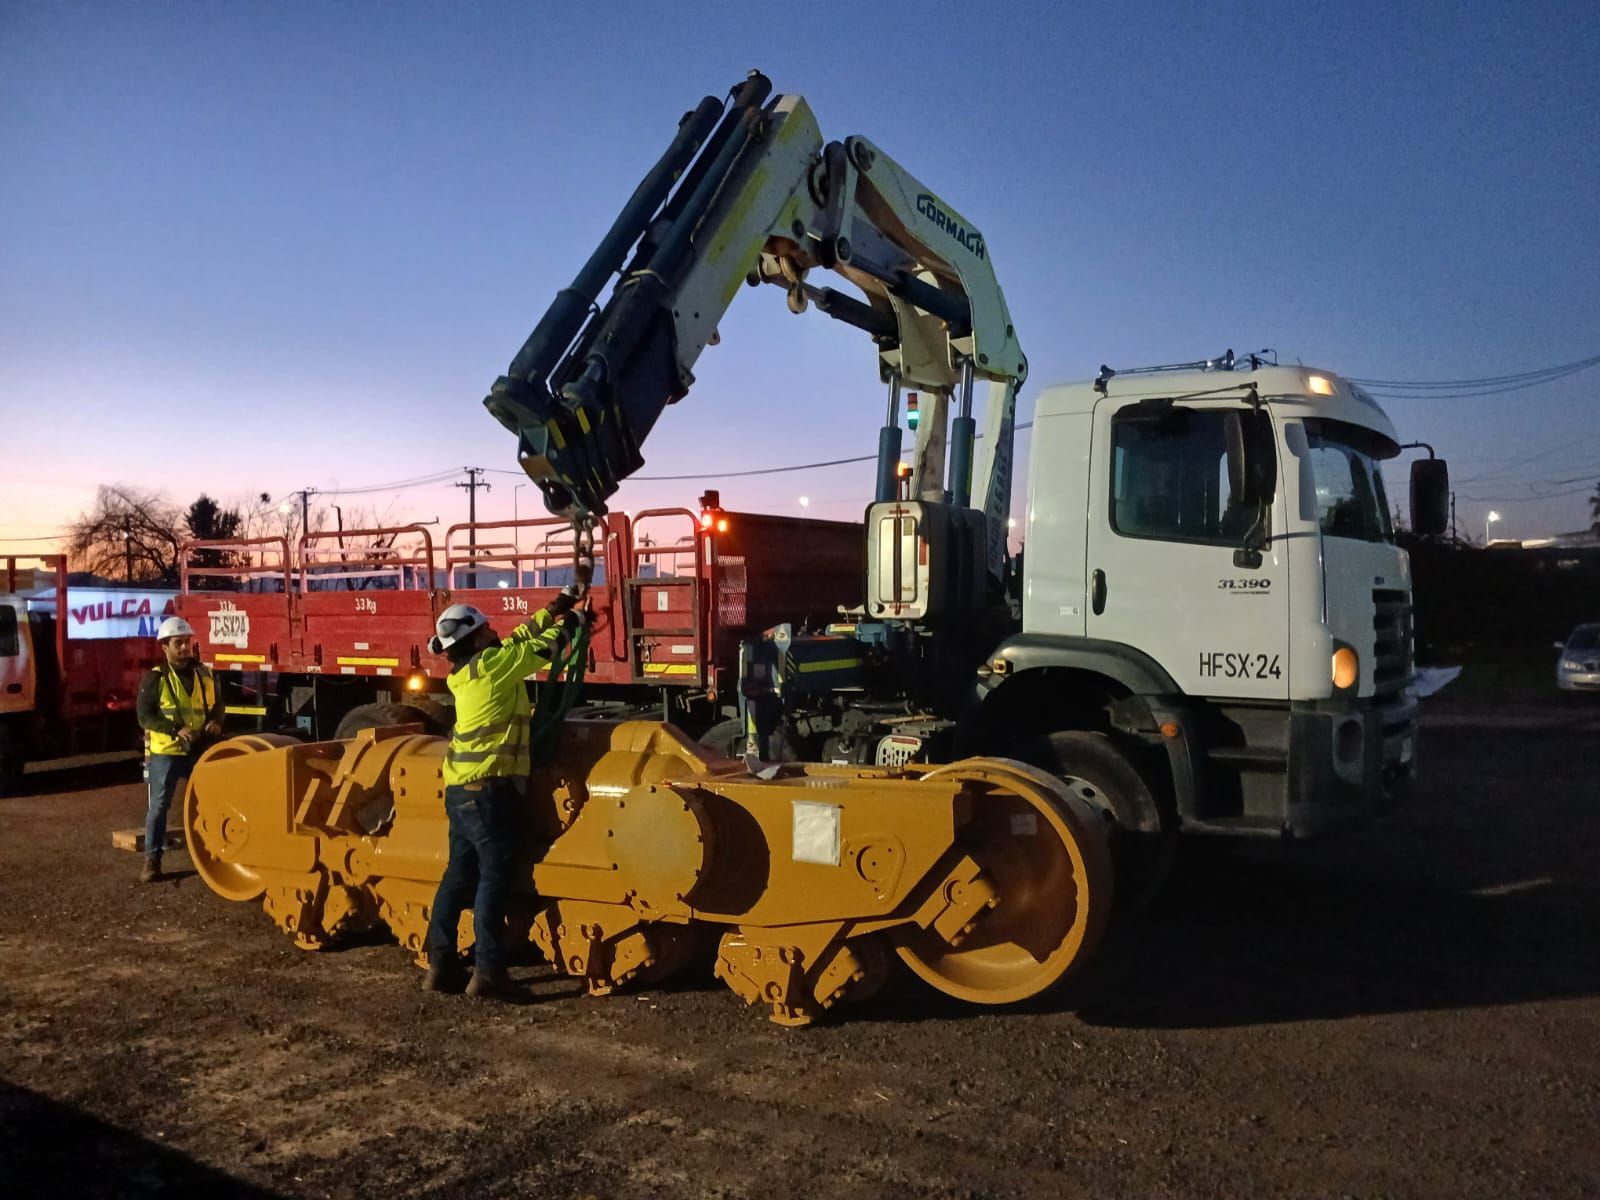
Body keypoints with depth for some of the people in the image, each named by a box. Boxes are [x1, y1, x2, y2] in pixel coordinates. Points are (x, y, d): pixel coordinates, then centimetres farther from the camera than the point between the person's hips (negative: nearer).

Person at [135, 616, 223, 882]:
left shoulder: (203, 674, 9)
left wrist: (215, 722, -5)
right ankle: (152, 860, 8)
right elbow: (145, 716, -11)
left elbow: (217, 704, 18)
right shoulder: (156, 678, -7)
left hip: (199, 751, 4)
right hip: (166, 752, -4)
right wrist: (176, 730, -22)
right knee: (159, 806, 0)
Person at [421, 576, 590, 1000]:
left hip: (461, 789, 9)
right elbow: (540, 648, -1)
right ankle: (487, 971, -4)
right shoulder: (491, 664, -8)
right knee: (494, 878, -5)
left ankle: (440, 965, 15)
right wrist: (572, 621, 18)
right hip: (488, 789, -9)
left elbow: (522, 637, 23)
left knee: (459, 874, 12)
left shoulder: (466, 673, 16)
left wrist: (561, 604, 28)